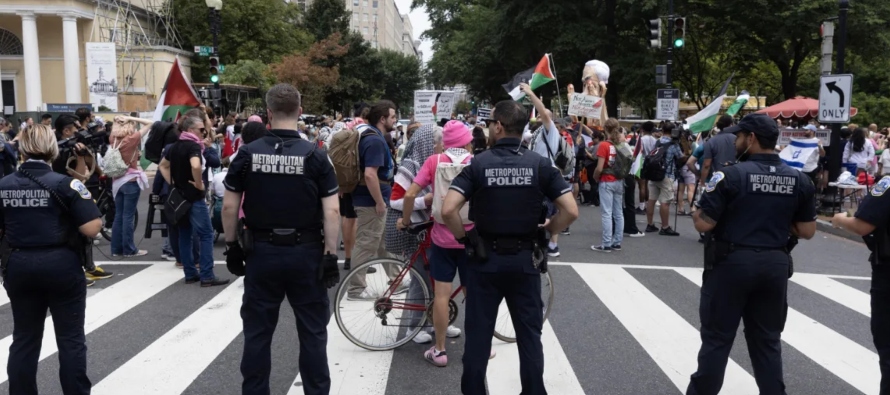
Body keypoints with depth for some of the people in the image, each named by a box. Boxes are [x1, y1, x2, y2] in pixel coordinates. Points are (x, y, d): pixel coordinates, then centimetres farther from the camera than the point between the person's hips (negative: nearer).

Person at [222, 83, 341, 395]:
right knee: (312, 332, 10)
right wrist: (331, 254, -6)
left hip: (261, 252, 1)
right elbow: (332, 211, -12)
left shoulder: (248, 153, -3)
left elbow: (229, 206, -1)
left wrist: (232, 245, 10)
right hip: (306, 253, -1)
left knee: (257, 332, 13)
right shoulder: (316, 155, -8)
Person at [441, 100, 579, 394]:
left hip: (485, 258, -1)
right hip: (524, 259, 1)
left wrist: (464, 237, -3)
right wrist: (544, 234, 5)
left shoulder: (478, 164, -10)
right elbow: (571, 211, -10)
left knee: (478, 335, 9)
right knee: (530, 334, 12)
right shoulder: (540, 164, -5)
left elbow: (448, 210, -19)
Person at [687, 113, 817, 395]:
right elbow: (807, 231, 4)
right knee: (767, 340, 16)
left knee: (717, 337, 7)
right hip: (775, 265, 4)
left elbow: (703, 224, -15)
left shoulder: (731, 175, -14)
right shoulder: (799, 180, 1)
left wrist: (697, 209, 6)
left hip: (731, 263, -4)